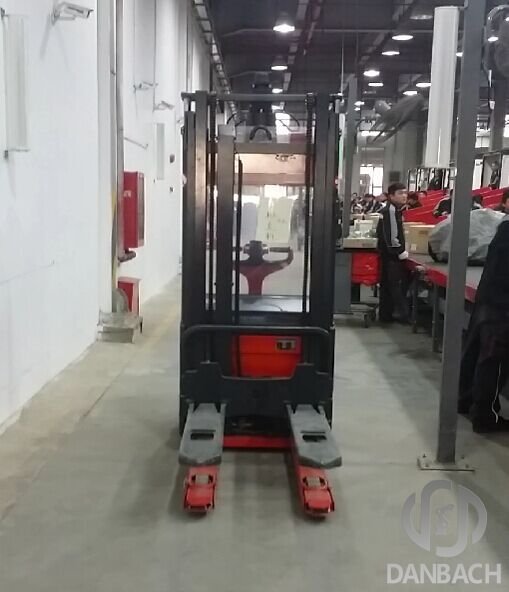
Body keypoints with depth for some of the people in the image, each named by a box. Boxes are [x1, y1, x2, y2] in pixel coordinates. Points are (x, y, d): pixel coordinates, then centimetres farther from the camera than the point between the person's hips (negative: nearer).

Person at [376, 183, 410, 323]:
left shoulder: (396, 210, 16)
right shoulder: (390, 211, -17)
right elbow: (390, 236, -24)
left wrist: (401, 250, 16)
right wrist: (401, 252, -19)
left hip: (391, 254, 10)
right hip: (391, 255, -10)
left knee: (388, 285, 12)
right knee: (396, 285, -7)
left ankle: (386, 314, 18)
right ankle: (402, 314, -4)